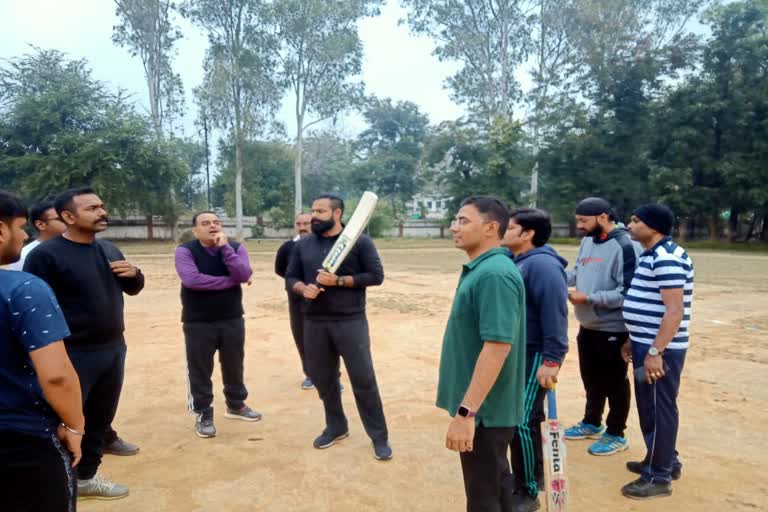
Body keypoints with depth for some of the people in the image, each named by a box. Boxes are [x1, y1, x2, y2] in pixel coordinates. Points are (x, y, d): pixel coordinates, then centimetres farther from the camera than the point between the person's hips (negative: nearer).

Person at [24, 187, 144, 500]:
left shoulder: (109, 249, 9)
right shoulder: (45, 255, -13)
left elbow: (131, 290, 19)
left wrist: (134, 274, -5)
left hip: (113, 350, 7)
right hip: (73, 356, -7)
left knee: (101, 418, 17)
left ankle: (86, 477, 35)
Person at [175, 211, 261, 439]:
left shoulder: (236, 248, 1)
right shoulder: (185, 251, -8)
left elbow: (244, 275, -16)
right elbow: (191, 279, -25)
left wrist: (225, 247, -21)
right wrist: (229, 280, -18)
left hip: (232, 319, 3)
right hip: (198, 322, -3)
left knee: (234, 365, 16)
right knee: (200, 370, 5)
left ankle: (236, 405, 35)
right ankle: (203, 414, 21)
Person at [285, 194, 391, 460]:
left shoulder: (359, 241, -4)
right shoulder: (303, 245, 9)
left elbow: (376, 275, -6)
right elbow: (290, 279, 12)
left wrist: (339, 280, -16)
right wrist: (303, 288, -12)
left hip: (351, 321, -4)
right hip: (314, 323, 5)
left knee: (363, 380, -1)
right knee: (322, 379, 14)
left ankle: (379, 437, 14)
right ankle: (336, 427, 35)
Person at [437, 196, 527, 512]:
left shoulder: (494, 274, -23)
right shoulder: (479, 269, 9)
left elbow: (498, 345, -29)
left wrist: (466, 412, -29)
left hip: (483, 410, -9)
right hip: (484, 406, 9)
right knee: (496, 482, 23)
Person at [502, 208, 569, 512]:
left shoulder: (542, 265, -19)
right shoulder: (514, 261, 10)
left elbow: (554, 314, -25)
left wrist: (551, 360, -27)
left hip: (534, 356, -10)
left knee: (523, 423, -4)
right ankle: (525, 479, 35)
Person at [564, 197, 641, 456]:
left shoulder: (625, 247, -21)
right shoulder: (588, 241, 5)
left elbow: (627, 293, -25)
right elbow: (577, 272, 14)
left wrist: (588, 297, -24)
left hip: (613, 330, -8)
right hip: (587, 326, 8)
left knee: (614, 383, 9)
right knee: (591, 379, 22)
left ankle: (616, 435, 26)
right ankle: (592, 423, 41)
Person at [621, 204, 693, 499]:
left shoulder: (666, 258, -19)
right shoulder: (652, 255, 13)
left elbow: (675, 311, -25)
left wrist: (655, 352, -26)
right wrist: (634, 341, 21)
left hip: (659, 350, -10)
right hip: (647, 344, 10)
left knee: (658, 409, 1)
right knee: (651, 406, 20)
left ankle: (659, 477, 13)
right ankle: (665, 461, 36)